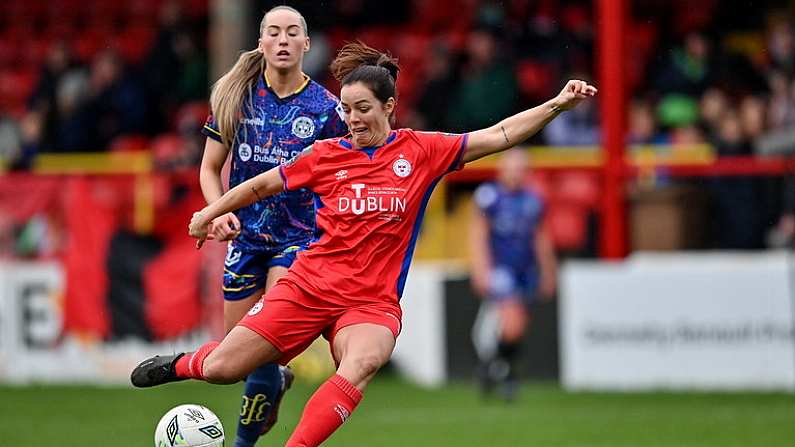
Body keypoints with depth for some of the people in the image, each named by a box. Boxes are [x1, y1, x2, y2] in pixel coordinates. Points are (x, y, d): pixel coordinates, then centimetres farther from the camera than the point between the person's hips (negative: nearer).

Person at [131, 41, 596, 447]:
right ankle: (183, 365, 35)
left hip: (372, 302, -1)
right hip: (309, 286, 1)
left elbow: (499, 136, 0)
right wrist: (209, 214, 20)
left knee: (363, 363, -36)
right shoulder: (326, 155, 2)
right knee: (221, 370, -1)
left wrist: (557, 104, -8)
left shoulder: (421, 151, 0)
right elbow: (263, 184, 15)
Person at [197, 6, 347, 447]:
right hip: (246, 234, 3)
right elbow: (210, 168, 6)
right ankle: (277, 380, 43)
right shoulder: (236, 97, -1)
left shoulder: (326, 108, -7)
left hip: (300, 236, -3)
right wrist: (219, 212, -12)